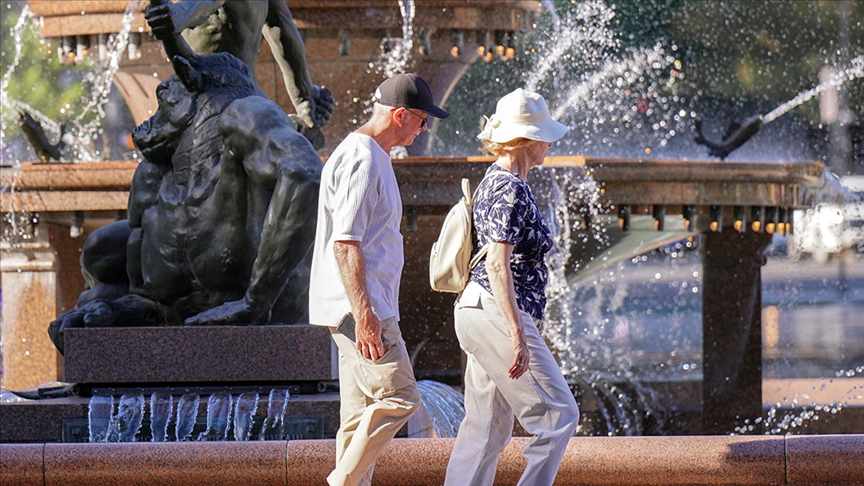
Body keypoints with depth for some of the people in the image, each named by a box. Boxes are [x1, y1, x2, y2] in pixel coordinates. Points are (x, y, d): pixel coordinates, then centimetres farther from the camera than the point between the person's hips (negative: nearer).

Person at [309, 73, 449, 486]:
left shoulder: (373, 157, 19)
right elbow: (345, 244, -21)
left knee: (361, 413, 9)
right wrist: (364, 315, -25)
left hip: (364, 309, 11)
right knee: (399, 397, -12)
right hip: (358, 307, -11)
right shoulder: (361, 160, -14)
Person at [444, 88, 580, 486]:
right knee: (558, 415, -7)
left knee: (487, 428, 11)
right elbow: (498, 265, -22)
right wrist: (518, 335, -25)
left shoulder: (493, 181, 16)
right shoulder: (511, 189, -15)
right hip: (498, 314, -10)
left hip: (475, 311, 10)